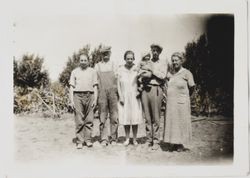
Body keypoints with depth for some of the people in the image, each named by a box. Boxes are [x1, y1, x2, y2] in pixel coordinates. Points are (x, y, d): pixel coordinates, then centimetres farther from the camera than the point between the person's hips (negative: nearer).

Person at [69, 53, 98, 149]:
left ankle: (88, 140, 7)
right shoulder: (74, 72, 13)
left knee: (89, 120, -1)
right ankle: (79, 141, 1)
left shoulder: (92, 71, 14)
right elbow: (71, 87, 9)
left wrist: (95, 99, 0)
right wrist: (71, 101, 0)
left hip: (89, 95, 1)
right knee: (79, 120, -3)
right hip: (78, 95, -1)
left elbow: (95, 86, 10)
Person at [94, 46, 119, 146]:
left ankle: (113, 138, 8)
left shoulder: (114, 65, 13)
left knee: (114, 117, -1)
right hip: (102, 93, 0)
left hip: (113, 92, 0)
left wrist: (119, 93, 0)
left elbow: (118, 79, 9)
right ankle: (104, 139, 5)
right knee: (102, 117, -2)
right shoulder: (97, 66, 14)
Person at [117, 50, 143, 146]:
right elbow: (118, 84, 5)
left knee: (135, 118, 0)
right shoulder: (120, 69, 4)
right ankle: (127, 138, 16)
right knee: (125, 118, 3)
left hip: (134, 97, -1)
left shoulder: (137, 69, 1)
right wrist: (120, 97, -2)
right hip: (124, 97, 1)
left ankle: (134, 139, 12)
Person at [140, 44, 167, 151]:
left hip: (156, 89, -3)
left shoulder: (163, 63, 11)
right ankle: (149, 140, 11)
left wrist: (151, 70, -7)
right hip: (145, 89, 3)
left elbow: (163, 76, -6)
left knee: (155, 117, -4)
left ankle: (156, 142, 3)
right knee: (147, 117, 3)